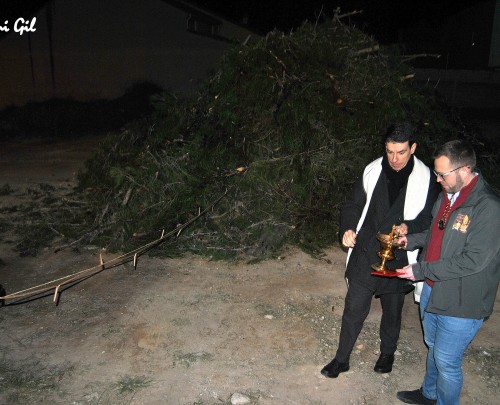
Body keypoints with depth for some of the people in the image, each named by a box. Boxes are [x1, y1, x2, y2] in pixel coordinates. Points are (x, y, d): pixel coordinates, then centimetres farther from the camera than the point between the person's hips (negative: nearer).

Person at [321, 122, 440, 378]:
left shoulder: (425, 179, -10)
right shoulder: (373, 171, -3)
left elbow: (430, 217, -5)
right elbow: (353, 204, 5)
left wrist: (409, 226, -26)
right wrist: (348, 228, -13)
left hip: (398, 259, -1)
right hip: (365, 254, 1)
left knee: (392, 311, 19)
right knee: (354, 309, 9)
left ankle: (387, 353, 45)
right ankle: (342, 359, 28)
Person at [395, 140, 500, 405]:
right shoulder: (447, 196, 2)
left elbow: (473, 261, -26)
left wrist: (420, 270, -22)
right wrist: (411, 240, 1)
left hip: (461, 302, -8)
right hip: (433, 289, 8)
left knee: (446, 361, 8)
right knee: (433, 347, 26)